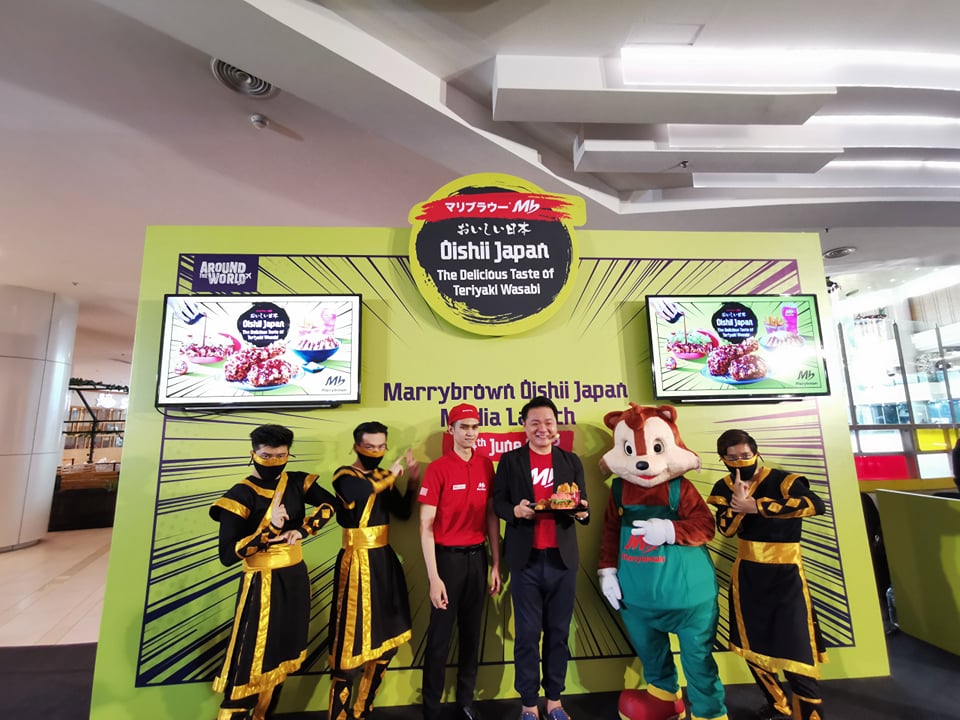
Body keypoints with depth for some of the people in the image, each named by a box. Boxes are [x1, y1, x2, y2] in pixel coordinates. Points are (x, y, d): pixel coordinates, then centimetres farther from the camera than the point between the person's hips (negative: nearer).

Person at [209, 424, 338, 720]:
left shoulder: (296, 483, -1)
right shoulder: (240, 495, -15)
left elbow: (330, 503, 2)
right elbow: (226, 555, -19)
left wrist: (302, 530, -11)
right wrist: (270, 530, -29)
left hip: (295, 579, 5)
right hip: (263, 584, -5)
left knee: (280, 655, 19)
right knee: (252, 662, 2)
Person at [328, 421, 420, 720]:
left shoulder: (383, 476, 7)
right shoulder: (345, 475, -12)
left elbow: (403, 512, 10)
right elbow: (360, 492, -36)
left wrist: (411, 483, -4)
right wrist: (392, 475, -25)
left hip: (384, 559, 7)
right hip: (358, 561, -7)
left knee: (386, 638, 17)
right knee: (353, 640, 3)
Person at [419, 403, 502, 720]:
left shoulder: (486, 465, 0)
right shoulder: (437, 469, -13)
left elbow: (491, 516, 6)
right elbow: (426, 526, -12)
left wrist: (496, 564, 5)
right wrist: (434, 577, -15)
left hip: (477, 557, 4)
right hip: (448, 557, -4)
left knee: (472, 633, 18)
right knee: (439, 636, 9)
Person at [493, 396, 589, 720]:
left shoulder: (571, 461, 7)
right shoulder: (510, 460, 1)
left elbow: (583, 505, 5)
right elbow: (498, 501, 0)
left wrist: (582, 511, -17)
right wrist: (515, 510, -20)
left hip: (562, 558, 2)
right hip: (526, 559, -2)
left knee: (558, 632, 14)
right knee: (527, 634, 9)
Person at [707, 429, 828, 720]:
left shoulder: (780, 480, -16)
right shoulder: (724, 487, -2)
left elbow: (817, 505, -34)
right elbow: (726, 530, -12)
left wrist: (756, 506, -33)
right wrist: (738, 503, -29)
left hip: (785, 573, -5)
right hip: (747, 573, 5)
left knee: (795, 650, -7)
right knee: (752, 646, 18)